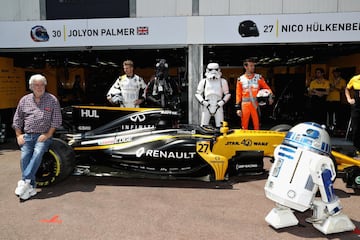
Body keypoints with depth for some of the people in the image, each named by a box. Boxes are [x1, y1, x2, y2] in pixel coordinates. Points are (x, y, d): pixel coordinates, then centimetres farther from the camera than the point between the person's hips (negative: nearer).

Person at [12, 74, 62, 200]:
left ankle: (25, 181, -29)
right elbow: (17, 119, 17)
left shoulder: (52, 100, 3)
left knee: (37, 153, -27)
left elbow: (57, 119, -1)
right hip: (27, 135, 3)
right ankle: (31, 187, -14)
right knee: (24, 157, -15)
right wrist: (19, 135, 7)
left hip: (44, 135, -3)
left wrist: (48, 134, -9)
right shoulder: (24, 100, 12)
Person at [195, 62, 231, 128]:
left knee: (220, 126, -3)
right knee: (204, 126, -1)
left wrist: (222, 101, -1)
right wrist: (202, 101, -4)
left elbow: (227, 94, 15)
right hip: (206, 107, 0)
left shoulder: (222, 81, 11)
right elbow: (197, 94, 13)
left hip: (218, 107, 0)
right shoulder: (203, 81, 10)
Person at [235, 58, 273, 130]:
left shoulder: (258, 77, 7)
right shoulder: (240, 79, 7)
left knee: (257, 125, 0)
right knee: (244, 126, 3)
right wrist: (238, 108, 4)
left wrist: (271, 96, -11)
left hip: (256, 104, 0)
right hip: (245, 105, 0)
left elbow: (267, 88, 9)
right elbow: (238, 94, 8)